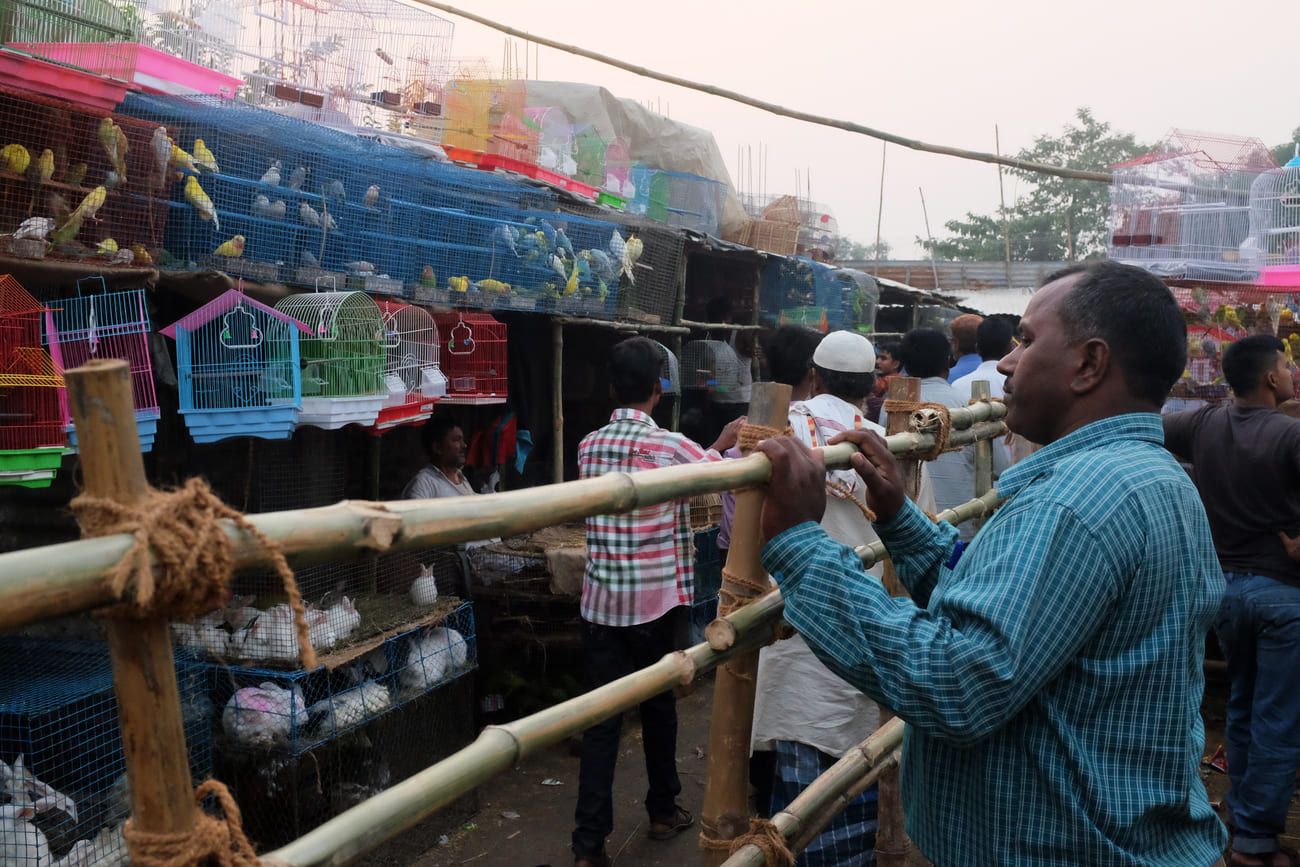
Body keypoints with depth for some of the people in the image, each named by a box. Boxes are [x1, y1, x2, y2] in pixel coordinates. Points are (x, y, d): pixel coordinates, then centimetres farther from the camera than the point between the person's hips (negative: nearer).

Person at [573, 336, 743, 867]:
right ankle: (662, 812, 33)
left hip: (600, 603, 3)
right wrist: (726, 444, 20)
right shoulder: (670, 446, -11)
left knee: (601, 716, 4)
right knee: (657, 705, 15)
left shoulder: (588, 446, 4)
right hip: (657, 603, -3)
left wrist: (714, 449, 21)